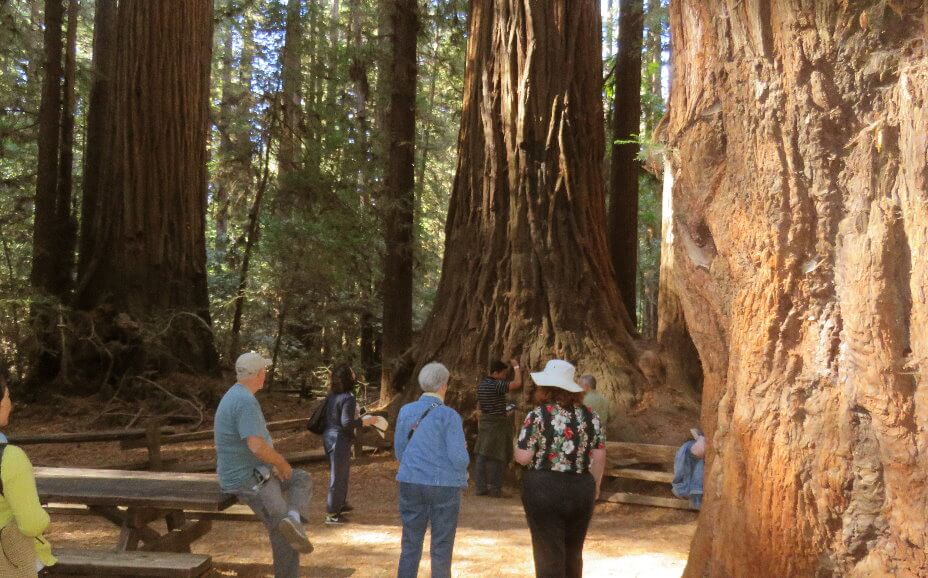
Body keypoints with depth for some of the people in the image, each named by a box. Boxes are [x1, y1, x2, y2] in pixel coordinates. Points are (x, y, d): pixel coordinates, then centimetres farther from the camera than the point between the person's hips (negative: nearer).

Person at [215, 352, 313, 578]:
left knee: (302, 480, 15)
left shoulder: (235, 396, 9)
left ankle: (293, 519, 0)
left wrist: (275, 464, 12)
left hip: (253, 472, 10)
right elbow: (257, 446, -31)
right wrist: (282, 463, -14)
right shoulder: (247, 401, -22)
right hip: (250, 481, -10)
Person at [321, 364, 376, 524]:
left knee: (341, 472, 24)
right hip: (340, 439, -9)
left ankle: (340, 504, 40)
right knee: (338, 476, 0)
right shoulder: (348, 398, -19)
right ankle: (332, 514, 6)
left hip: (329, 437, 9)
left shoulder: (331, 397, 5)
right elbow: (346, 423, -23)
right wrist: (363, 422, -11)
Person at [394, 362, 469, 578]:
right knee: (441, 547, 7)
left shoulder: (406, 411, 2)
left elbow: (399, 451, 10)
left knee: (411, 544, 12)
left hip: (411, 484, 4)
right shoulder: (449, 415, -12)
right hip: (444, 485, -4)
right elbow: (459, 458, -14)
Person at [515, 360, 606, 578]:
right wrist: (594, 485, 19)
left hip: (544, 489, -4)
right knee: (573, 553, 19)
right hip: (581, 490, 4)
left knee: (549, 554, 5)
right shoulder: (590, 416, 4)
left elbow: (522, 457, -12)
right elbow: (599, 457, 5)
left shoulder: (538, 416, -10)